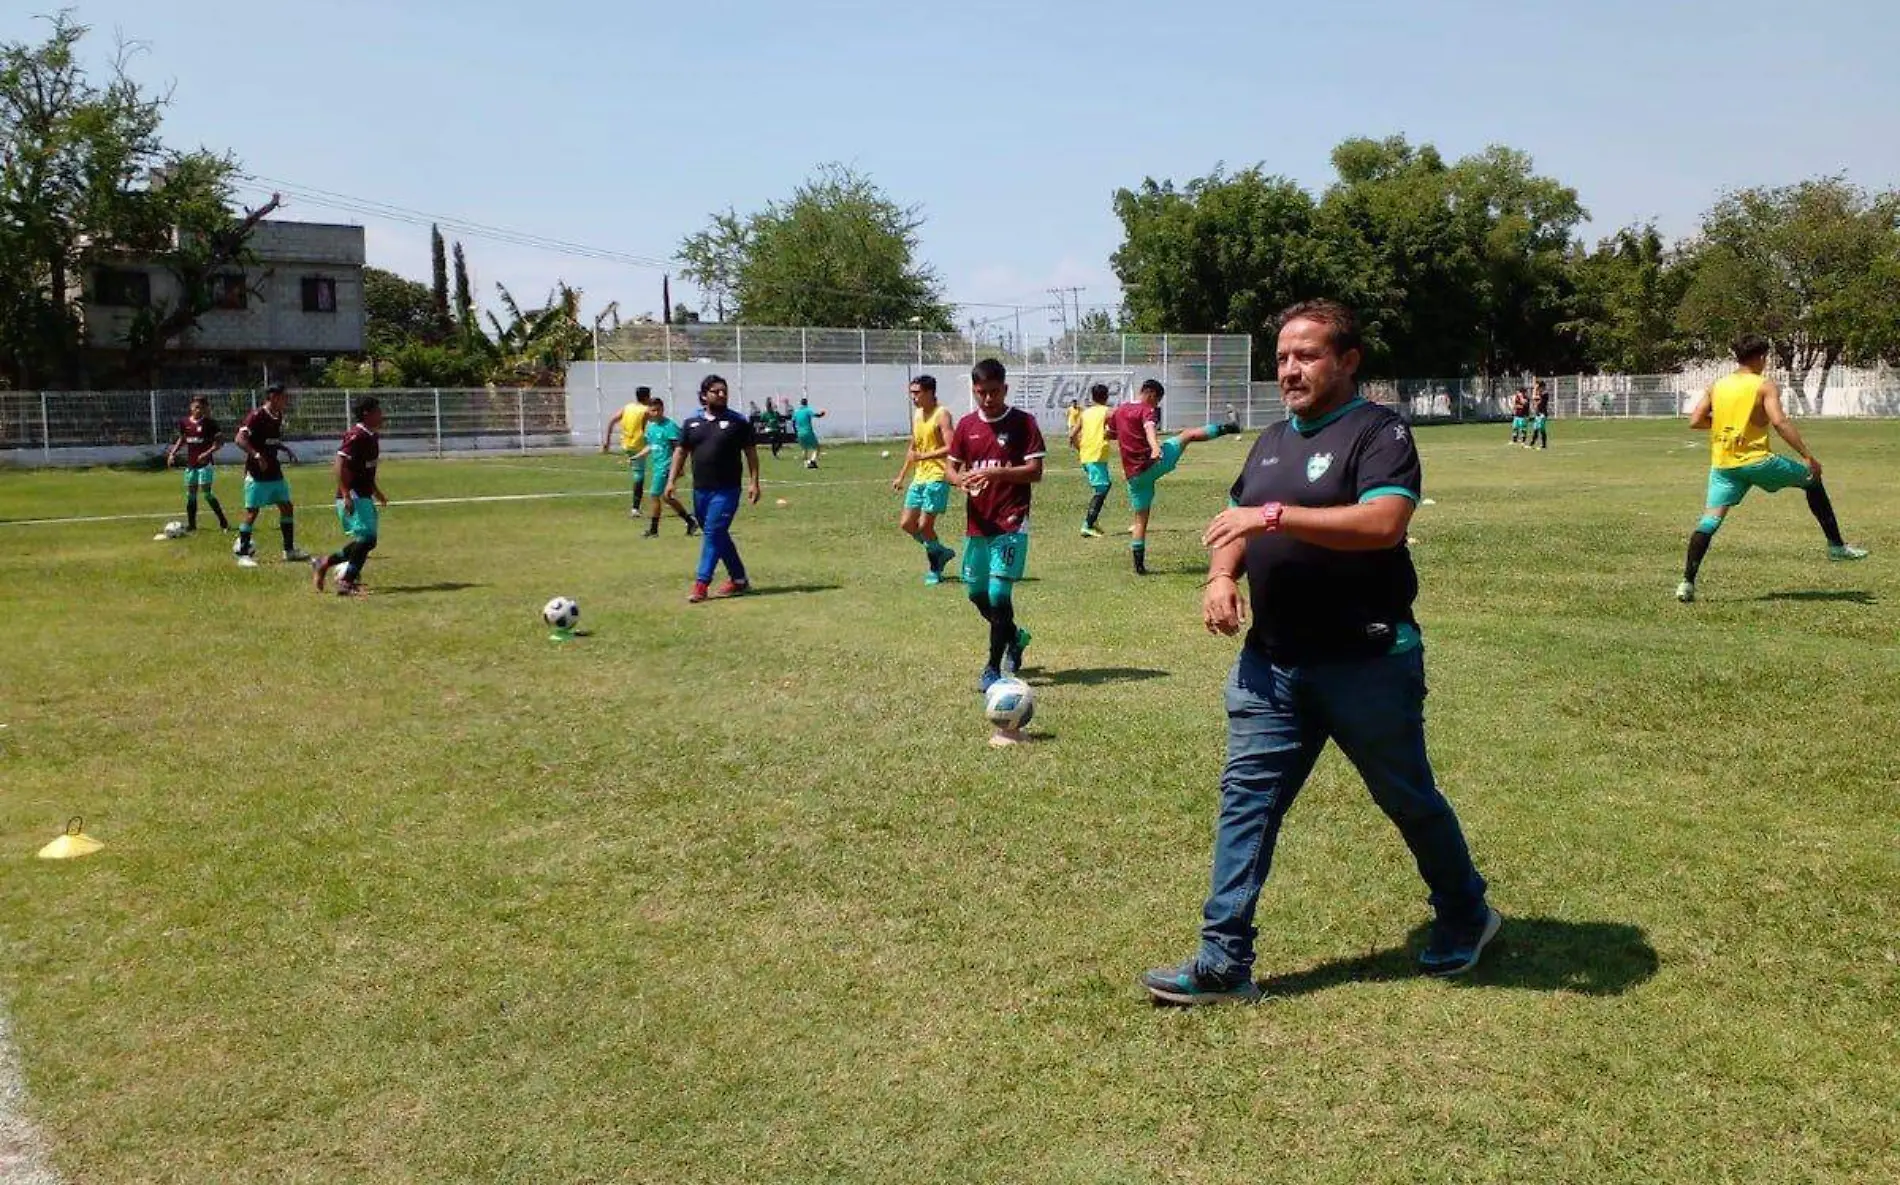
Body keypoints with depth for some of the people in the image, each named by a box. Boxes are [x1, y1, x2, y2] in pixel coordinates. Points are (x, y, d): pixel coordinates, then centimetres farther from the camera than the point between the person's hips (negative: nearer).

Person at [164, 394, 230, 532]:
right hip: (190, 464, 5)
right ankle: (191, 523, 19)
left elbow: (220, 441, -9)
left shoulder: (209, 423, -8)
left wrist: (208, 453, -21)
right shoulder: (184, 423, 5)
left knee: (207, 493, -11)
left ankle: (223, 522, -3)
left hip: (205, 463, -5)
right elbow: (181, 439, 20)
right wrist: (172, 453, 10)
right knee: (190, 494, 10)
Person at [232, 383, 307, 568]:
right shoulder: (257, 416, -15)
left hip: (274, 472, 8)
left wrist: (286, 450, 11)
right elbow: (240, 439, -22)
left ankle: (289, 551, 18)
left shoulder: (278, 417, 9)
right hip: (256, 474, -8)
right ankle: (243, 554, 4)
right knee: (252, 511, -4)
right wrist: (257, 455, -30)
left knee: (287, 507, 9)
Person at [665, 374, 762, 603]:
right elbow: (680, 452, 12)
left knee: (713, 534, -10)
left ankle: (700, 585, -8)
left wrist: (754, 482, -6)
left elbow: (750, 452, 0)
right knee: (718, 535, 12)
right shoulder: (692, 422, 8)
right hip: (700, 490, 5)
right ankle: (738, 579, 25)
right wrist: (671, 481, 5)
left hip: (726, 490, -5)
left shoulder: (738, 421, -1)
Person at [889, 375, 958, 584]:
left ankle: (935, 570, 10)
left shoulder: (941, 415, -11)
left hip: (937, 477, -8)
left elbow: (950, 448, -21)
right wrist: (901, 476, 24)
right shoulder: (916, 414, 14)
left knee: (925, 525, -9)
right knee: (906, 524, 6)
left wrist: (922, 456, -24)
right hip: (919, 477, 9)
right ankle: (941, 552, 24)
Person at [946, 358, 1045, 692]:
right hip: (977, 523, 5)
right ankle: (1015, 636, 39)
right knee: (977, 593, 12)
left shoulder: (1023, 423, -5)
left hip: (1011, 524, -5)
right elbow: (951, 467, 12)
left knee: (999, 592, -12)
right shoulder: (967, 425, 8)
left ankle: (993, 668, 0)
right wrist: (960, 479, -12)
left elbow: (1035, 472, -10)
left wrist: (998, 472, -24)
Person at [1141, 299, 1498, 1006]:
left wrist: (1276, 515, -27)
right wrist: (1221, 575, -3)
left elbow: (1383, 523, -26)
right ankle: (1224, 963, 5)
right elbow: (1236, 525, 20)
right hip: (1272, 663, 7)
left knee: (1409, 800, 11)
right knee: (1246, 797, 1)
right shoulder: (1271, 441, 15)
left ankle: (1465, 920, 37)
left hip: (1367, 663, -6)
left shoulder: (1377, 431, -10)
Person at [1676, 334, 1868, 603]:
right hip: (1756, 460, -4)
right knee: (1812, 480, 18)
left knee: (1710, 520, 1)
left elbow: (1695, 421, 6)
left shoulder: (1717, 386, 10)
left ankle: (1687, 582, -11)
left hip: (1722, 465, 4)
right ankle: (1837, 545, 22)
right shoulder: (1765, 385, -4)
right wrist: (1808, 456, -17)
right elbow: (1779, 421, -17)